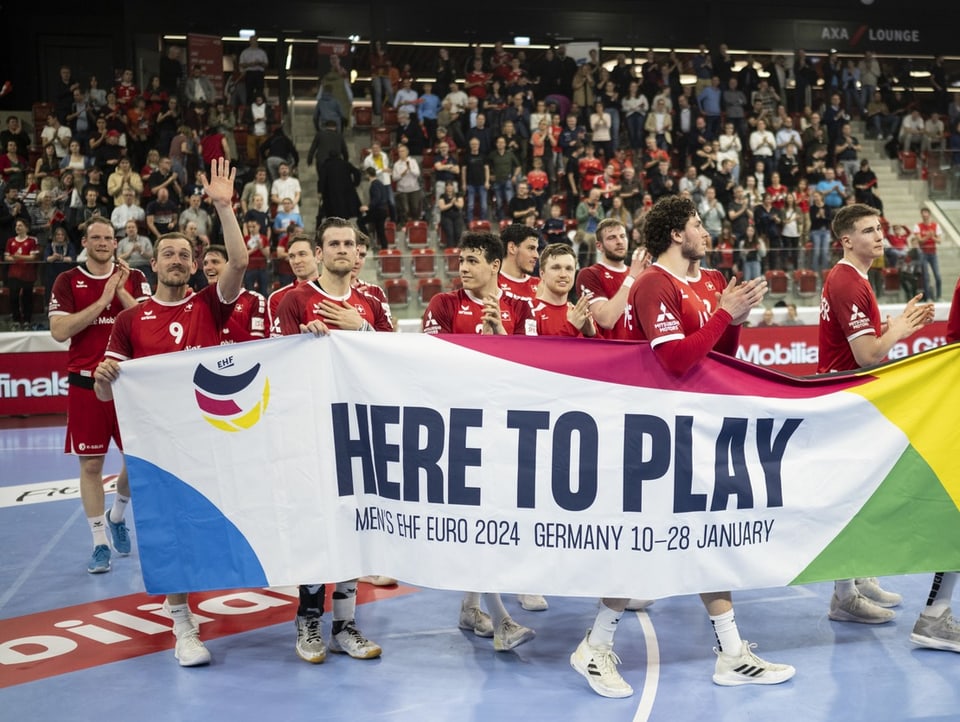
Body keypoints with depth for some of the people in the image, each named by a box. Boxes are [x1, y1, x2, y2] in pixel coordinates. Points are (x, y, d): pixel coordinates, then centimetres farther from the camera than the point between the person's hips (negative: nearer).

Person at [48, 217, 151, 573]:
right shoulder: (67, 281, 3)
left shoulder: (134, 278, 6)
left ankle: (116, 516, 32)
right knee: (90, 465, 1)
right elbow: (59, 331, -10)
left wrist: (121, 292, -14)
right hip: (86, 384, -1)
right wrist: (102, 300, -14)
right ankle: (100, 543, 12)